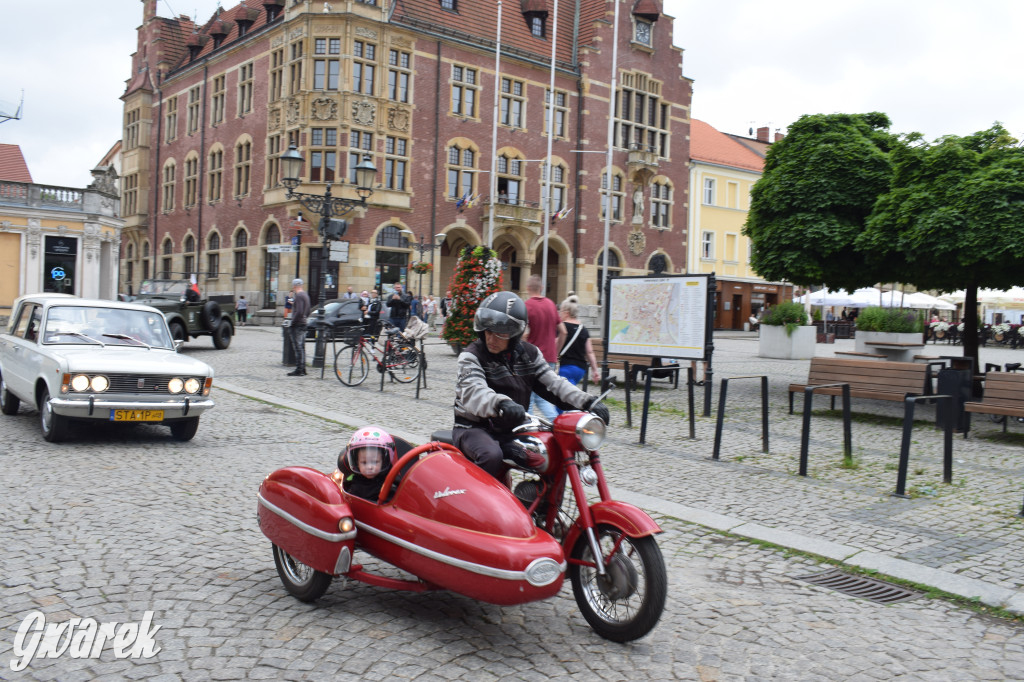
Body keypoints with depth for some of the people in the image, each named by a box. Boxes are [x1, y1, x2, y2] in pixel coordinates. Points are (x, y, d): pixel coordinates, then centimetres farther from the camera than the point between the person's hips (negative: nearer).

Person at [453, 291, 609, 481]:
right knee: (492, 455, -36)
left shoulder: (528, 353, 6)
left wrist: (588, 402, -19)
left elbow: (553, 383, -1)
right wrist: (500, 403, -53)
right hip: (475, 428, -5)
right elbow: (473, 392, -30)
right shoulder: (471, 355, -11)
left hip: (512, 430, 6)